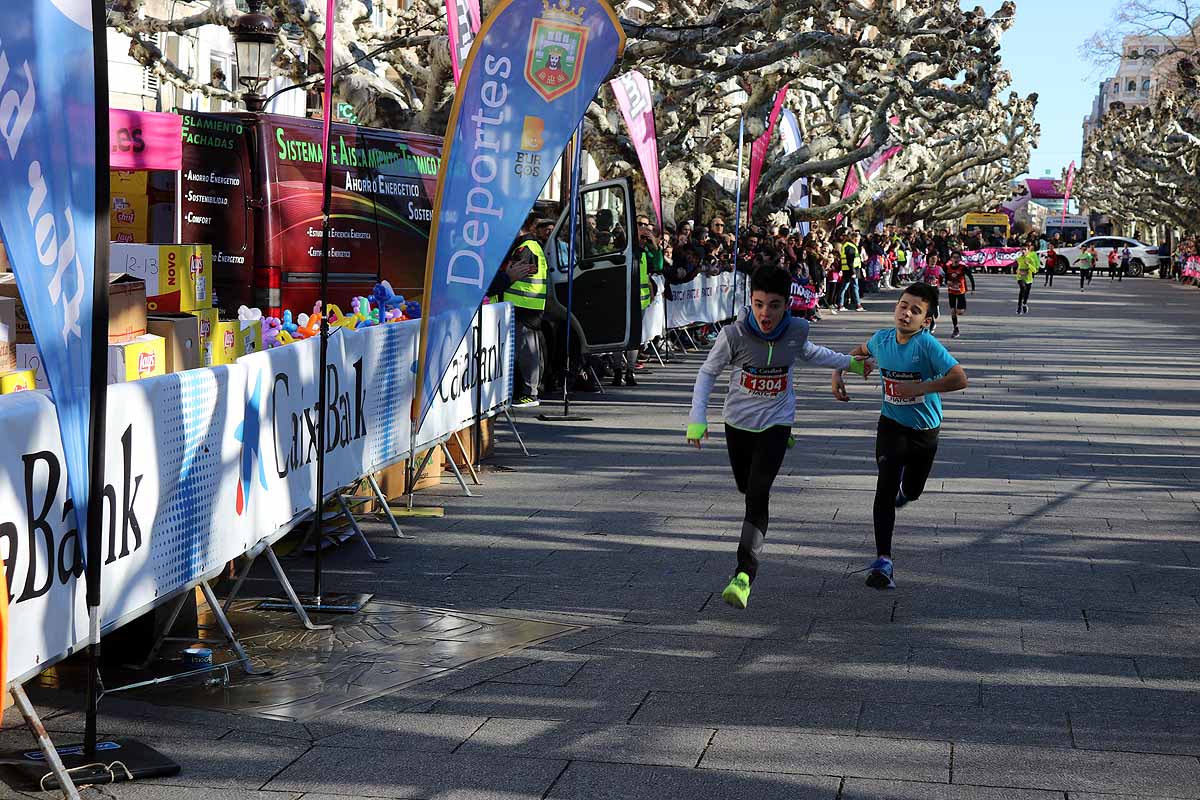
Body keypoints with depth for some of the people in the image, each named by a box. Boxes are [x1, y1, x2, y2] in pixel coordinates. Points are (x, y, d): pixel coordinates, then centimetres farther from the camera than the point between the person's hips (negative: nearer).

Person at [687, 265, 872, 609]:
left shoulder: (796, 331, -14)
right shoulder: (734, 335, -21)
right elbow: (708, 372, -6)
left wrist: (849, 363, 17)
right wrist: (697, 418, -14)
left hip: (775, 422, -1)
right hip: (738, 421, 1)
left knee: (757, 495, -17)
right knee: (746, 488, 20)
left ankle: (744, 576, -21)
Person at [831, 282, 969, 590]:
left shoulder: (928, 345, -22)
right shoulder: (882, 338, -6)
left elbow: (960, 379, -31)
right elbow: (860, 351, 18)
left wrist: (919, 387, -34)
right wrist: (839, 373, 4)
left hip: (925, 430, -1)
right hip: (892, 425, 1)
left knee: (911, 492, 18)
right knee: (886, 486, -19)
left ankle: (902, 490, 59)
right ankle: (883, 561, -21)